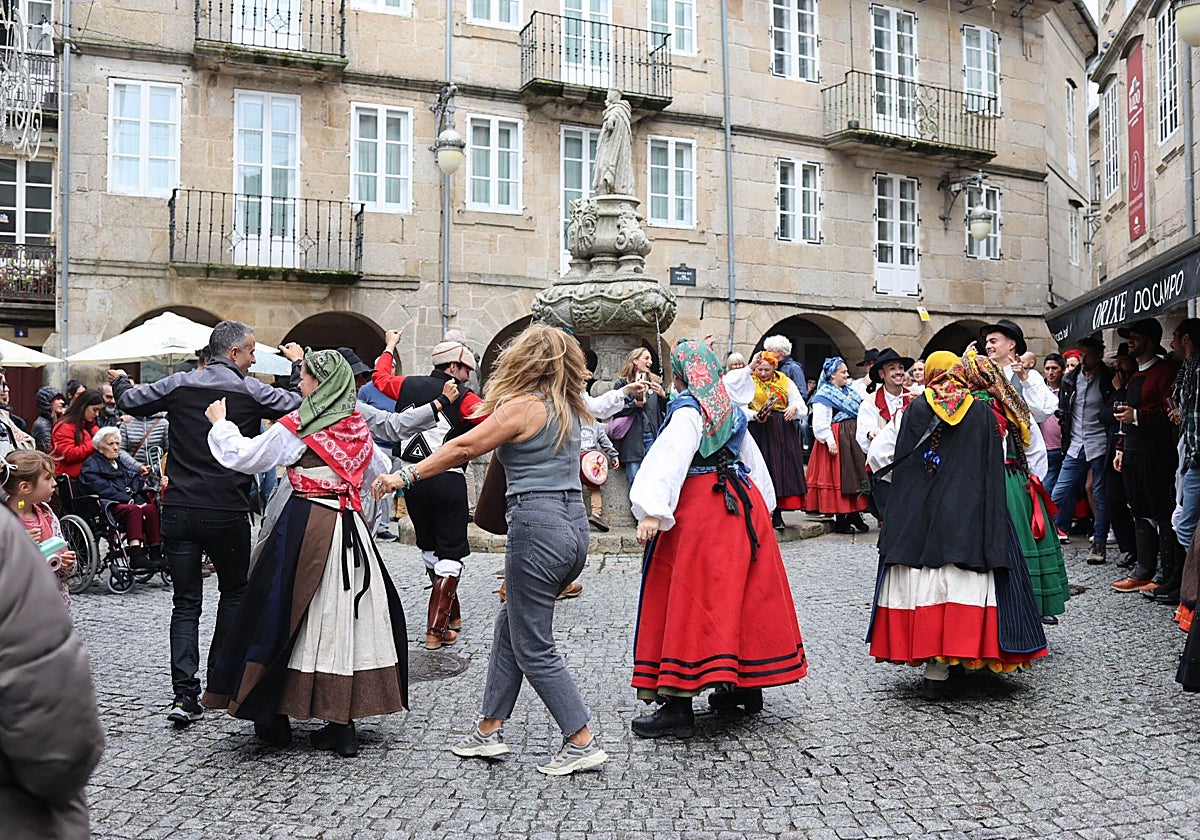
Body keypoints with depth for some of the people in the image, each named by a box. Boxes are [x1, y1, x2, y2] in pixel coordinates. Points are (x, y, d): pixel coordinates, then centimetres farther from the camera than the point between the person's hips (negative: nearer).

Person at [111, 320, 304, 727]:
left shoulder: (179, 384, 2)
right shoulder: (252, 391, -6)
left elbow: (130, 402, 14)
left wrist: (119, 381, 37)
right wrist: (299, 364, 16)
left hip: (179, 509, 3)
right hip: (227, 511, -3)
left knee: (186, 602, 8)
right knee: (234, 591, 19)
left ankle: (185, 694, 0)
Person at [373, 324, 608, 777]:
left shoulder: (522, 406, -10)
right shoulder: (567, 407, 11)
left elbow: (463, 447, -8)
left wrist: (406, 475, -3)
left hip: (536, 526, -8)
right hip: (574, 523, 8)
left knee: (534, 648, 3)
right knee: (510, 625, 19)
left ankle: (582, 742, 6)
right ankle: (489, 730, 25)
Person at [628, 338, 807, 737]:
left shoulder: (687, 408, -10)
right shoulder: (730, 409, 13)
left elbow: (671, 457, -24)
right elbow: (753, 460, 22)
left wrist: (653, 512, -31)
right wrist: (761, 502, 32)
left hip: (699, 508, -8)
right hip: (741, 504, 8)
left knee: (689, 599, -7)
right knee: (742, 595, 15)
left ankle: (678, 706, -8)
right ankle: (746, 685, 27)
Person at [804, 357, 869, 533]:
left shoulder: (851, 391, 15)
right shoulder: (824, 395, -9)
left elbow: (861, 412, 19)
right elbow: (820, 422, -15)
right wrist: (830, 441, -21)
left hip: (854, 438, 8)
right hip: (837, 439, -8)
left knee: (856, 475, 7)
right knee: (839, 476, -4)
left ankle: (855, 514, 14)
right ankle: (840, 518, 2)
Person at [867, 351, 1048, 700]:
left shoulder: (915, 409, 1)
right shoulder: (984, 412, 4)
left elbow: (900, 462, 3)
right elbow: (995, 468, 3)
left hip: (917, 514, 0)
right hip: (968, 514, 0)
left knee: (921, 583, 4)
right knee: (963, 583, 0)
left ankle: (931, 660, 3)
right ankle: (941, 666, -3)